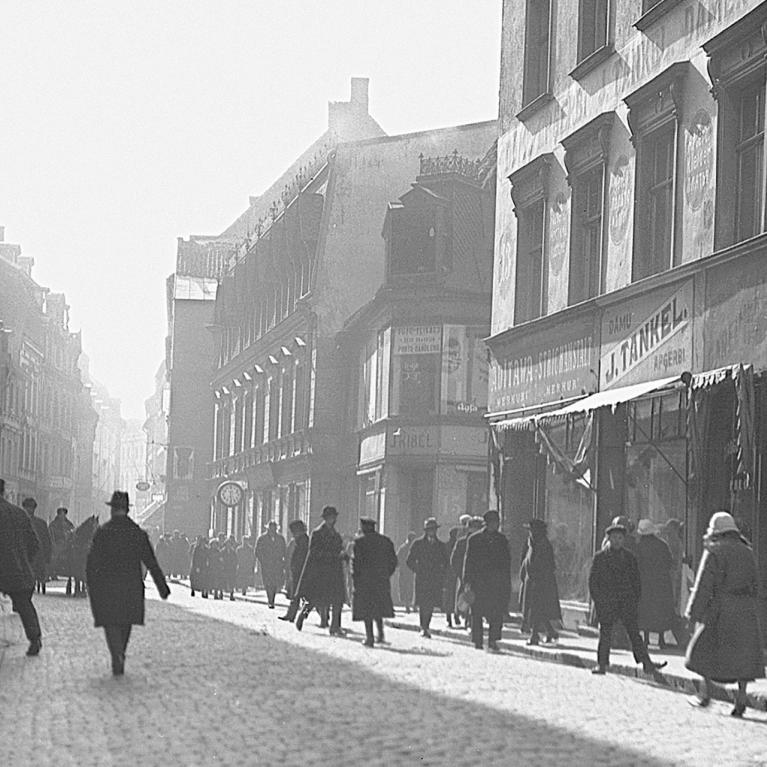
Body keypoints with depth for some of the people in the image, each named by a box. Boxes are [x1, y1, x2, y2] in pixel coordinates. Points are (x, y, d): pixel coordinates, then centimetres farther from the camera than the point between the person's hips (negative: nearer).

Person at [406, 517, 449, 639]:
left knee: (431, 604, -1)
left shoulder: (441, 545, 11)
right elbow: (409, 561, 8)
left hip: (436, 580, 2)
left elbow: (446, 563, 18)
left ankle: (426, 627, 11)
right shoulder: (418, 543, 5)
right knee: (423, 604, -9)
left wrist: (441, 574, 4)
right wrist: (418, 571, -1)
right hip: (421, 579, -2)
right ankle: (423, 628, -4)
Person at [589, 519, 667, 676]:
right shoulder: (599, 557, 5)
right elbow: (593, 580, 4)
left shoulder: (630, 557, 12)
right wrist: (597, 598, -5)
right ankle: (602, 664, 9)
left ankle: (646, 663, -7)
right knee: (605, 632, 1)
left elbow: (636, 580, 14)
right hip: (606, 600, -1)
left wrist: (636, 599, 5)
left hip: (626, 599, 1)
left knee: (633, 631, -3)